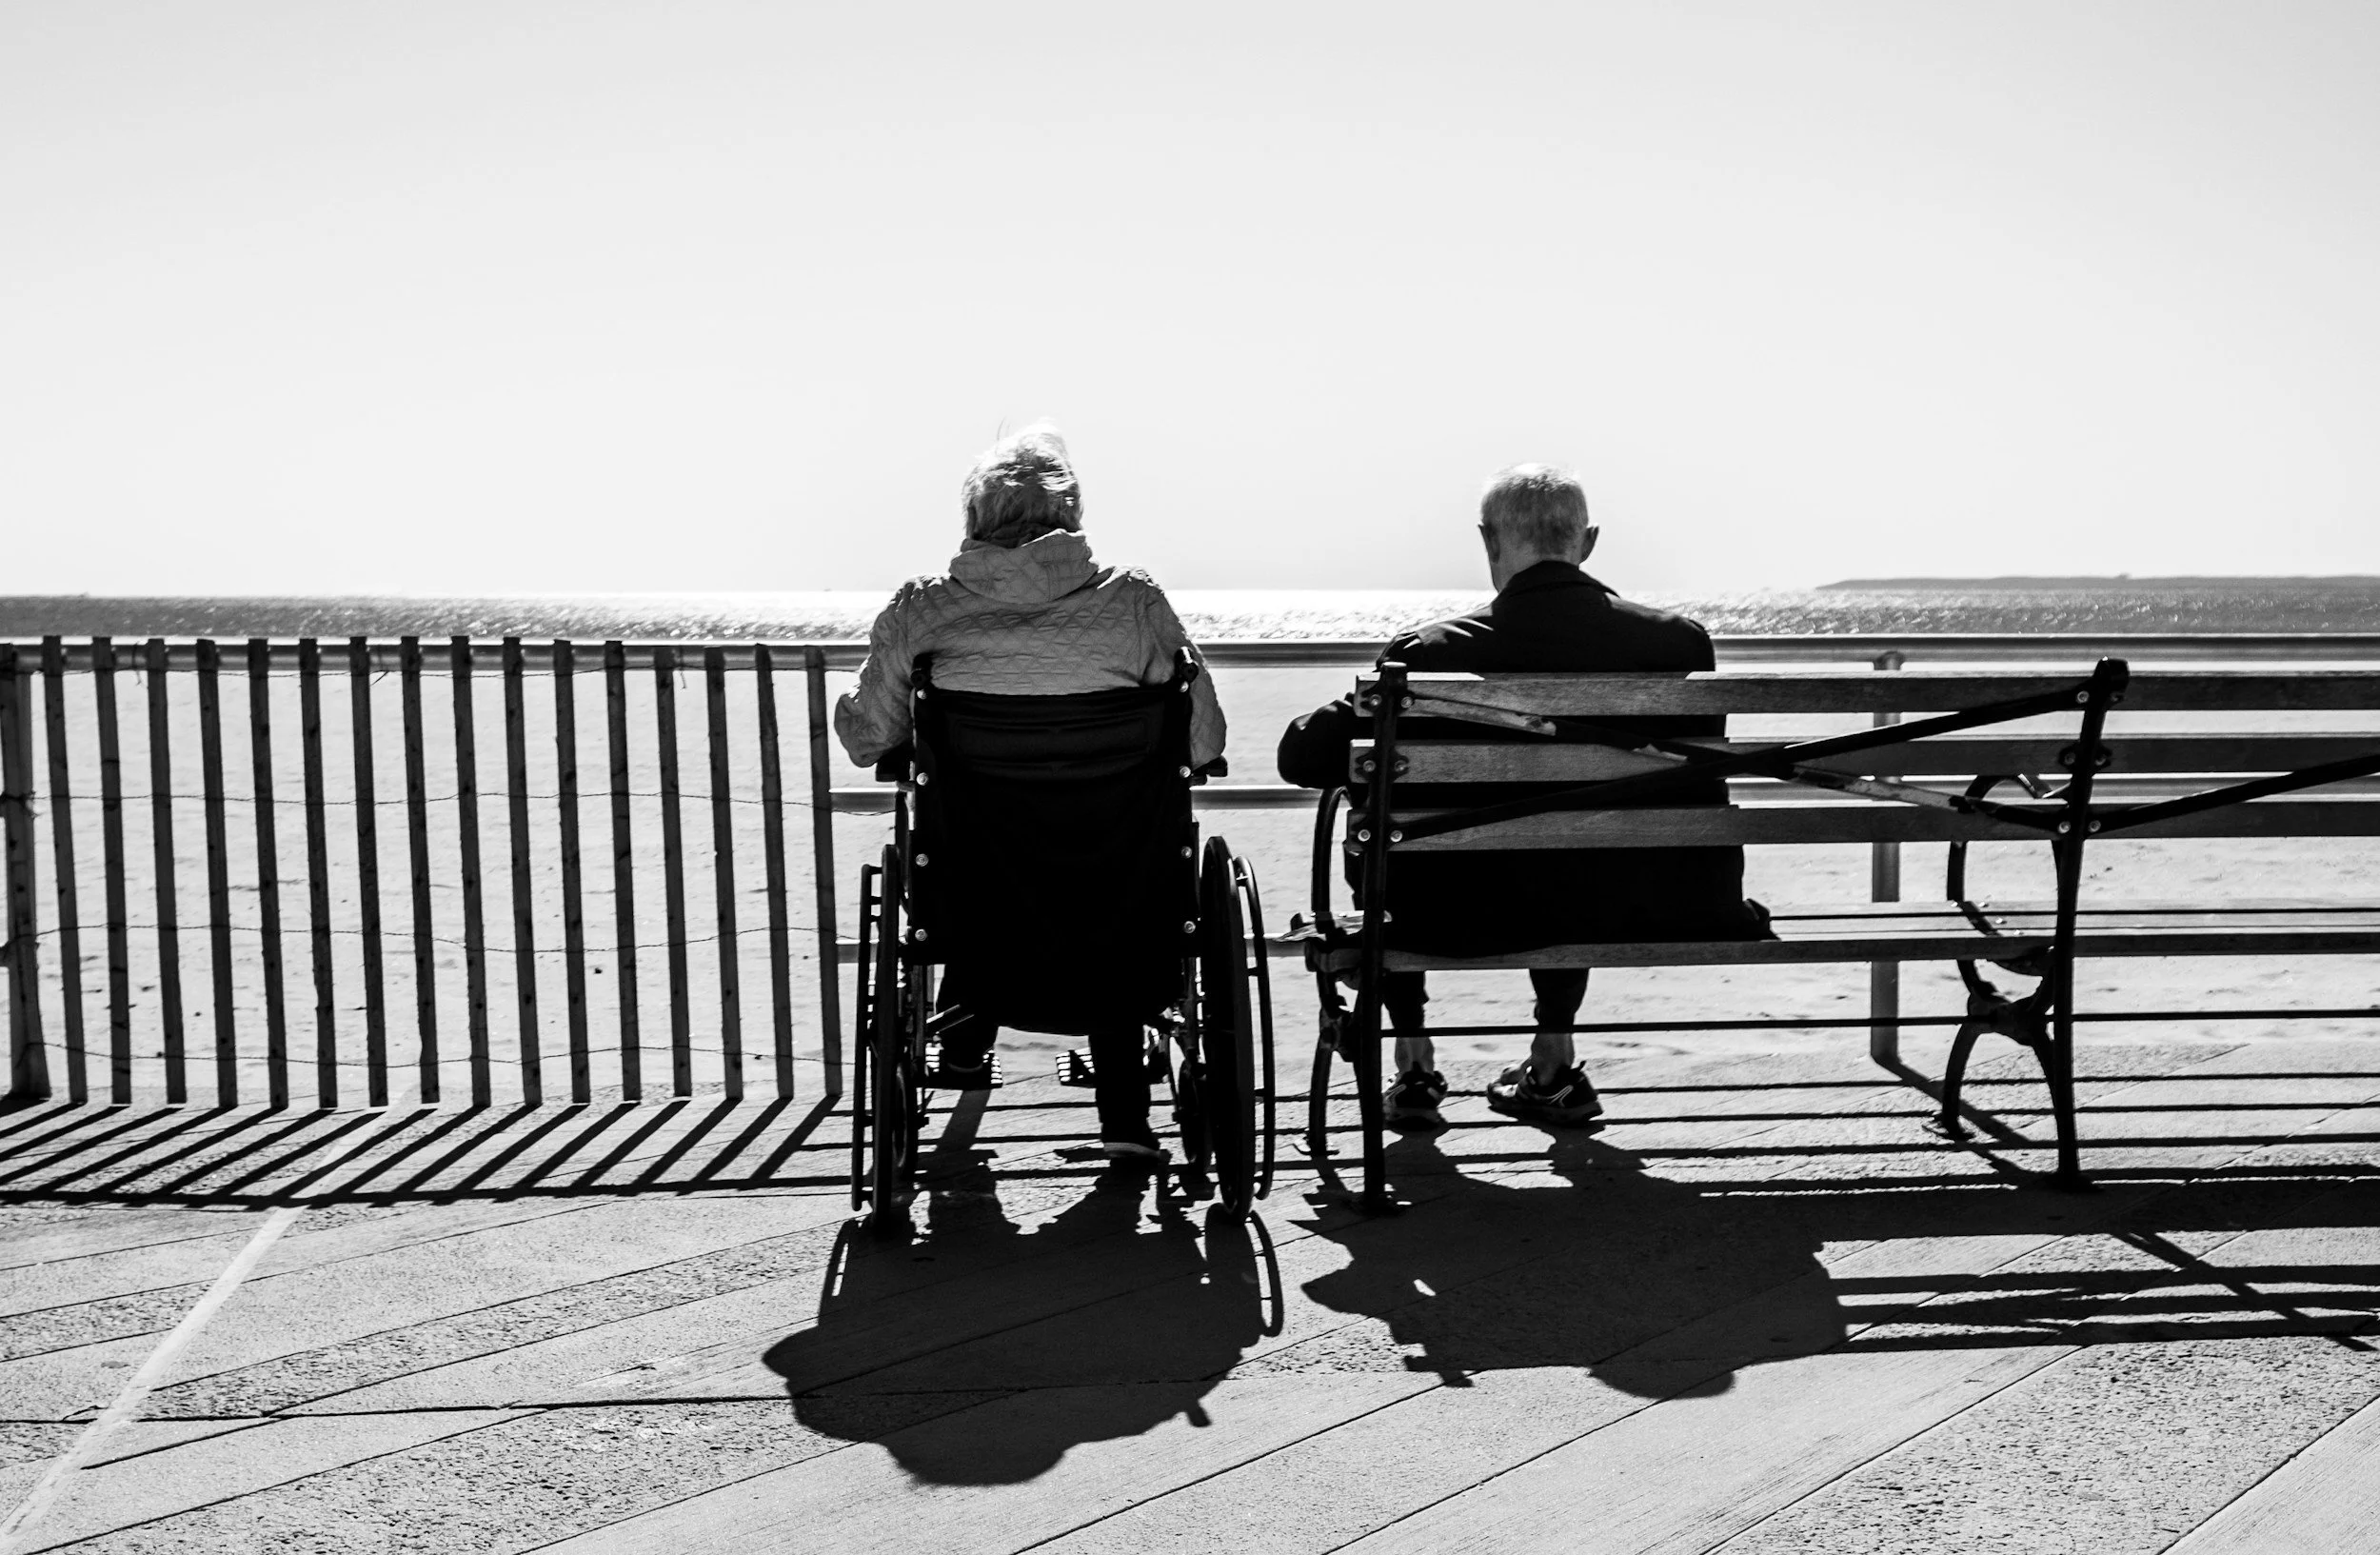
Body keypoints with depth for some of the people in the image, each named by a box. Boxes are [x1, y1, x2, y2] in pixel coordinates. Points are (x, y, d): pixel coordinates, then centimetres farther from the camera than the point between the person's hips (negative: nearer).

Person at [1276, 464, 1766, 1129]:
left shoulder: (1432, 653, -15)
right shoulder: (1677, 641, -8)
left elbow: (1303, 757, -11)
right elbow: (1700, 802, 1)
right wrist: (1721, 904, 18)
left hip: (1470, 921, -3)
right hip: (1627, 916, 3)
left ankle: (1414, 1067, 31)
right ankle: (1554, 1062, 41)